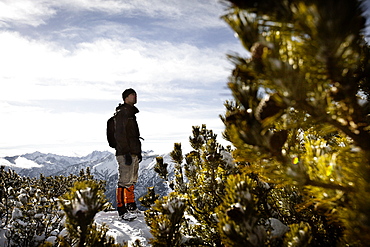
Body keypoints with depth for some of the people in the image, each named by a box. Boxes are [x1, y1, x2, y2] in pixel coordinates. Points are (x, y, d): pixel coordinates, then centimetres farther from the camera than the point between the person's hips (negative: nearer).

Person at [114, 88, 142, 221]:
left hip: (133, 153, 10)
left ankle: (131, 206, 22)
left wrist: (138, 152, 22)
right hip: (125, 154, -10)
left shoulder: (131, 113, 21)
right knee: (125, 181, -7)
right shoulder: (122, 113, -8)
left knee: (132, 181, 13)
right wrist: (127, 153, -22)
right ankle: (122, 210, -2)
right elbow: (120, 134, -17)